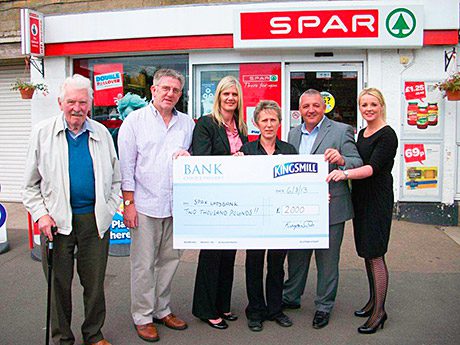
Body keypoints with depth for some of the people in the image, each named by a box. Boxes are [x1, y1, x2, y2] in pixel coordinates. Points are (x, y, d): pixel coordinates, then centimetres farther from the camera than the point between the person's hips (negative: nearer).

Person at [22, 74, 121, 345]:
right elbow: (31, 184, 5)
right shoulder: (43, 133, 1)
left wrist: (109, 209, 2)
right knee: (59, 283, 9)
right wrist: (41, 214, -6)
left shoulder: (101, 133, 6)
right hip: (57, 220, -1)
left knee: (95, 281, 11)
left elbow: (115, 178, 13)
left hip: (95, 219, 1)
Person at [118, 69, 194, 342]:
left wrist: (187, 156, -6)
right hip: (145, 204, -4)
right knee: (144, 264, 3)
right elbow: (126, 164, -3)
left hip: (176, 204, 4)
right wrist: (128, 202, -7)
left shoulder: (187, 123, 12)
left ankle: (162, 310, 29)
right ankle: (143, 317, 18)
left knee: (170, 259, 13)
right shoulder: (135, 120, 1)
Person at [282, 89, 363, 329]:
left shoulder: (341, 131, -5)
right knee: (296, 255, 18)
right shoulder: (293, 134, 11)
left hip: (329, 207, -4)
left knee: (327, 260, 8)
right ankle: (290, 298, 36)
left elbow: (359, 164, -12)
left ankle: (324, 306, 25)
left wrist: (341, 160, -33)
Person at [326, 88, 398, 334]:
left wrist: (345, 173, -37)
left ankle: (379, 311, 6)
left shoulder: (387, 135, -11)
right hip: (360, 198, 8)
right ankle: (373, 301, 27)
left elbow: (373, 167, -24)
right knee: (366, 253, 14)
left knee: (375, 255, -4)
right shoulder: (362, 133, 14)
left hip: (377, 199, -8)